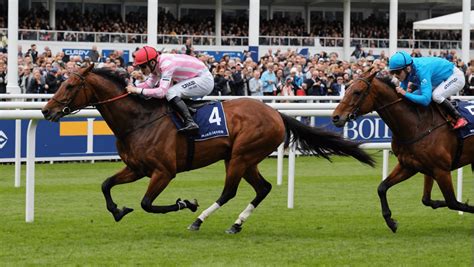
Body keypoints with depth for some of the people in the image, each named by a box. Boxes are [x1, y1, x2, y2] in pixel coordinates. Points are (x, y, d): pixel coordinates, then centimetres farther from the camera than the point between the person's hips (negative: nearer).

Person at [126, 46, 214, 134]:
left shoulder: (166, 64, -27)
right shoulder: (156, 64, -1)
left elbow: (161, 92, -33)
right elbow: (150, 84, 7)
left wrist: (138, 90, -31)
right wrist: (133, 87, -8)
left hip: (205, 80, -10)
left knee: (171, 93, -22)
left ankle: (190, 123, -27)